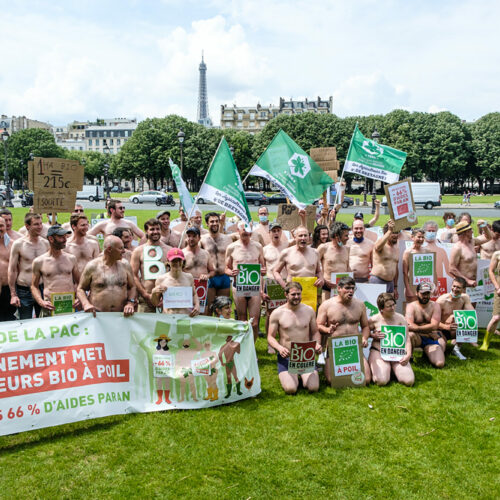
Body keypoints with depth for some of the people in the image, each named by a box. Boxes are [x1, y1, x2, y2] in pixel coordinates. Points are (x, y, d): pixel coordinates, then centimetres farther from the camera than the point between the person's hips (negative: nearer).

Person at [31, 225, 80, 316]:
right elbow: (34, 286, 10)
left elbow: (78, 282, 16)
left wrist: (78, 298, 0)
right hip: (50, 308, -2)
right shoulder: (39, 262, 4)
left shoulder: (71, 259, 10)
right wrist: (41, 302, -6)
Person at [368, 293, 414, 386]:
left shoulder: (400, 318, 4)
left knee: (409, 381, -17)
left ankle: (394, 369, 14)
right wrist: (373, 335, -11)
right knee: (382, 381, -26)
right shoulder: (374, 320, -2)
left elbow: (407, 338, 3)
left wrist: (408, 354, -11)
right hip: (378, 352, -3)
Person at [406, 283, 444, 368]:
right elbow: (409, 326, -18)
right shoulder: (411, 306, -2)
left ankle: (427, 351, 17)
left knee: (439, 364, -19)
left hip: (432, 339, 3)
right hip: (417, 338, -3)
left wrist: (416, 328, -20)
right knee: (410, 334, -41)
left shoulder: (435, 306, 3)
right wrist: (428, 330, -16)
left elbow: (434, 326, -12)